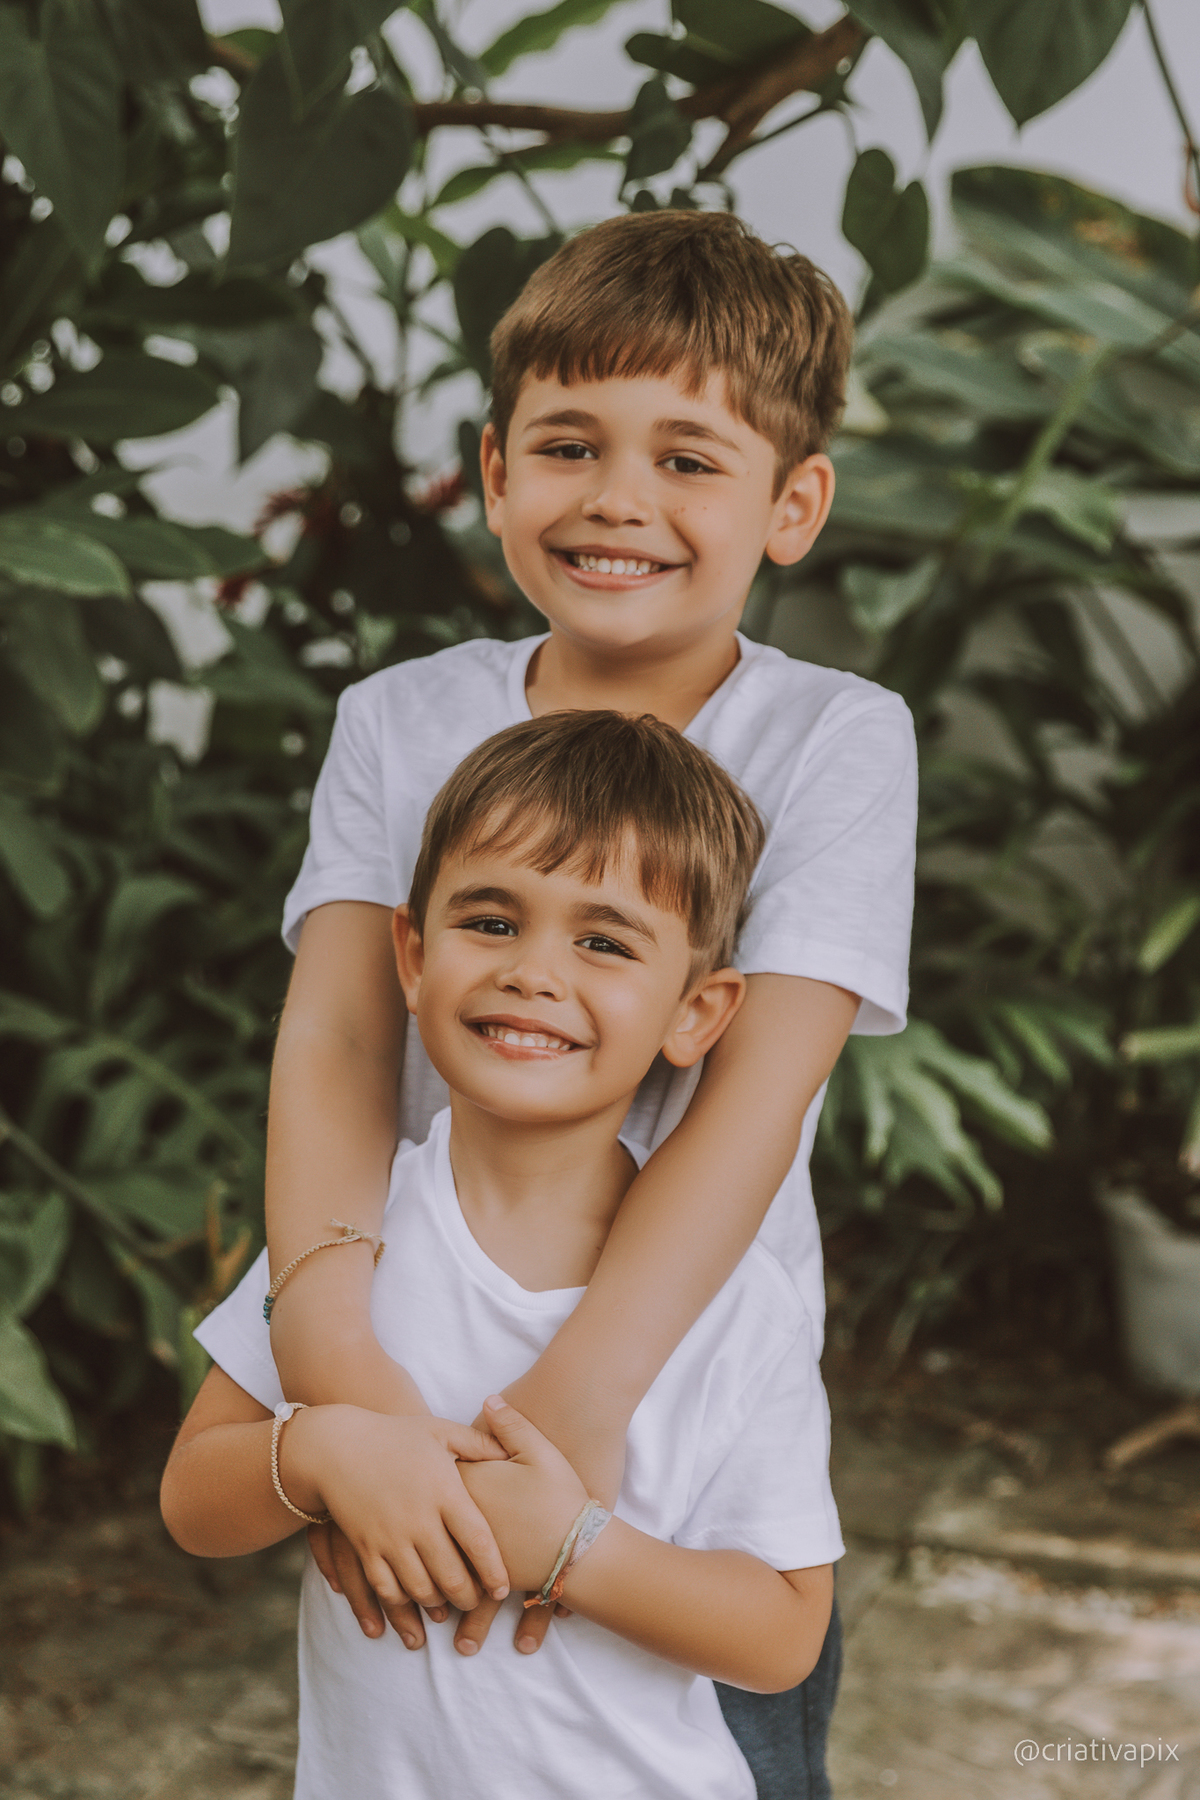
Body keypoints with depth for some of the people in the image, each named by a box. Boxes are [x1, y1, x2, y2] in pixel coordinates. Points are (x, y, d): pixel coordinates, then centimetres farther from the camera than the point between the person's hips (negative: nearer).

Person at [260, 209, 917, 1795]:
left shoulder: (834, 741, -11)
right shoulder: (401, 724, -2)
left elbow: (759, 1093, -21)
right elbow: (336, 1040, -15)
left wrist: (581, 1392, -34)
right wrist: (339, 1359, -32)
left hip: (694, 1400, -2)